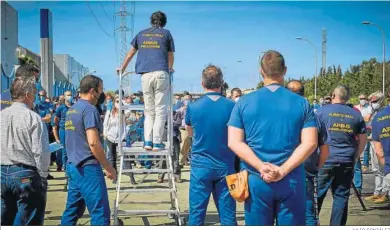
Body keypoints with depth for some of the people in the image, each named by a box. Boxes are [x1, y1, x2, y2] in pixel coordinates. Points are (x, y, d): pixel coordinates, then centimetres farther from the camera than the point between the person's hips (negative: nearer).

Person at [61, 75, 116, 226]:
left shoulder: (71, 110, 16)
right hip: (88, 167, -9)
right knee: (100, 212, -6)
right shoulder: (89, 109, -13)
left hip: (73, 166, 9)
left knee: (72, 211, 13)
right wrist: (108, 167, -13)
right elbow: (93, 143, -21)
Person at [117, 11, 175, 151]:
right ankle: (157, 142, -6)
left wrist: (122, 69, 41)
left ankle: (148, 142, 1)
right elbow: (170, 56, 17)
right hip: (161, 73, -3)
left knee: (149, 111, 10)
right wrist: (170, 69, 38)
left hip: (145, 75, 3)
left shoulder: (141, 34, 19)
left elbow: (130, 54, 26)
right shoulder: (166, 34, 11)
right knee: (160, 110, 0)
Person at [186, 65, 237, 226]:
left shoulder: (193, 107, -6)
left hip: (201, 166, -1)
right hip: (226, 166, 1)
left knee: (197, 214, 4)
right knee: (228, 215, 6)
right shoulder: (232, 107, -5)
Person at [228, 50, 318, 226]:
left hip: (255, 180, 0)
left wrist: (261, 167, -13)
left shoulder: (244, 103, 2)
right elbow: (310, 143, -7)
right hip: (292, 180, 0)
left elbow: (234, 142, -6)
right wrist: (282, 171, -12)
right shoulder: (302, 103, 2)